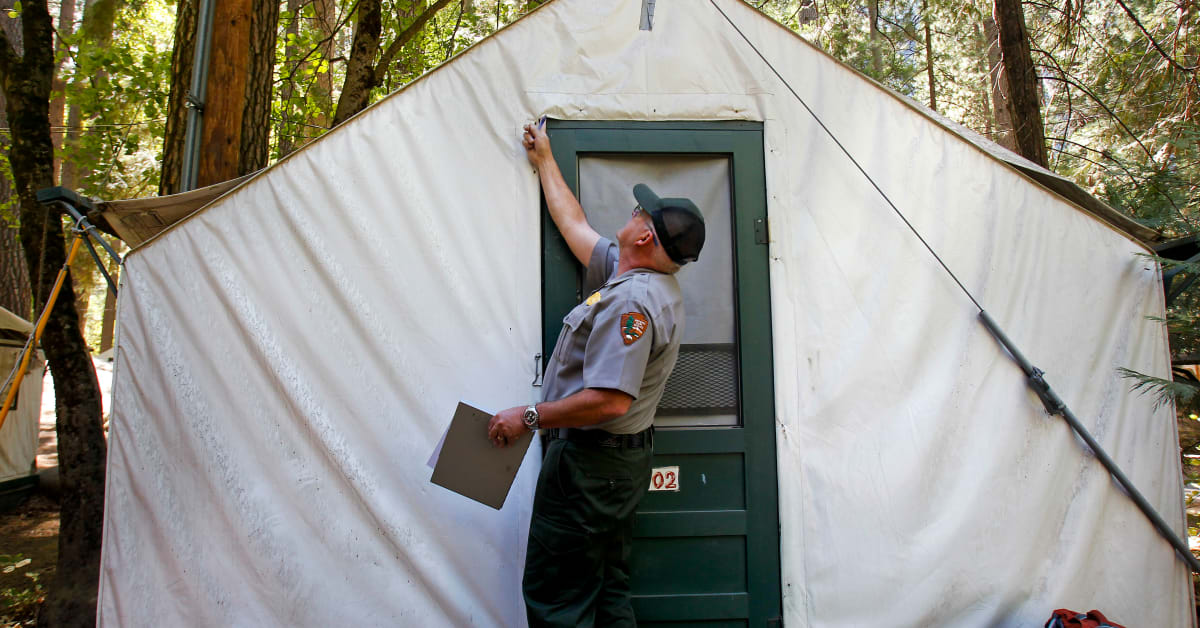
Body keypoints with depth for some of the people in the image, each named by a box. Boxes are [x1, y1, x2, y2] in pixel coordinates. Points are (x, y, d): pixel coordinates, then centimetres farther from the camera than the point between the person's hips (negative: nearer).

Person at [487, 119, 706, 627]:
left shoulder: (630, 301, -24)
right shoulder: (652, 280, 7)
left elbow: (611, 399, -31)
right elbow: (574, 225, 19)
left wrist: (529, 417, -20)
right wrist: (544, 161, 28)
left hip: (588, 464, -10)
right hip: (626, 460, 10)